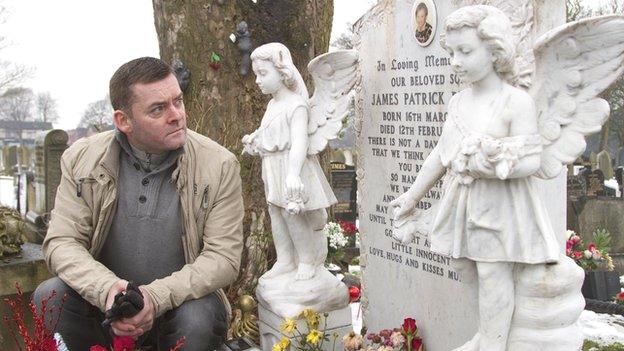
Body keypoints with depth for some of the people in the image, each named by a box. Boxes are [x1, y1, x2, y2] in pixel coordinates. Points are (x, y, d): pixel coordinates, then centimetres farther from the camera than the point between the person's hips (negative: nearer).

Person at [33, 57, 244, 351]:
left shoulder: (219, 165, -11)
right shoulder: (82, 159, -4)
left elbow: (224, 256, -13)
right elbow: (61, 241, -6)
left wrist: (157, 297, -28)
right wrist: (107, 289, -27)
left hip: (181, 300, -2)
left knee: (198, 320, -33)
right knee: (49, 296, -24)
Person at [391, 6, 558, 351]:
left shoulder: (516, 101, -13)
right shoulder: (459, 101, 6)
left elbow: (531, 162, -16)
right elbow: (441, 153, 13)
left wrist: (479, 163, -21)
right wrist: (413, 195, 17)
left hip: (500, 205, -6)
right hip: (465, 202, 6)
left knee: (494, 275, 1)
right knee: (484, 273, 14)